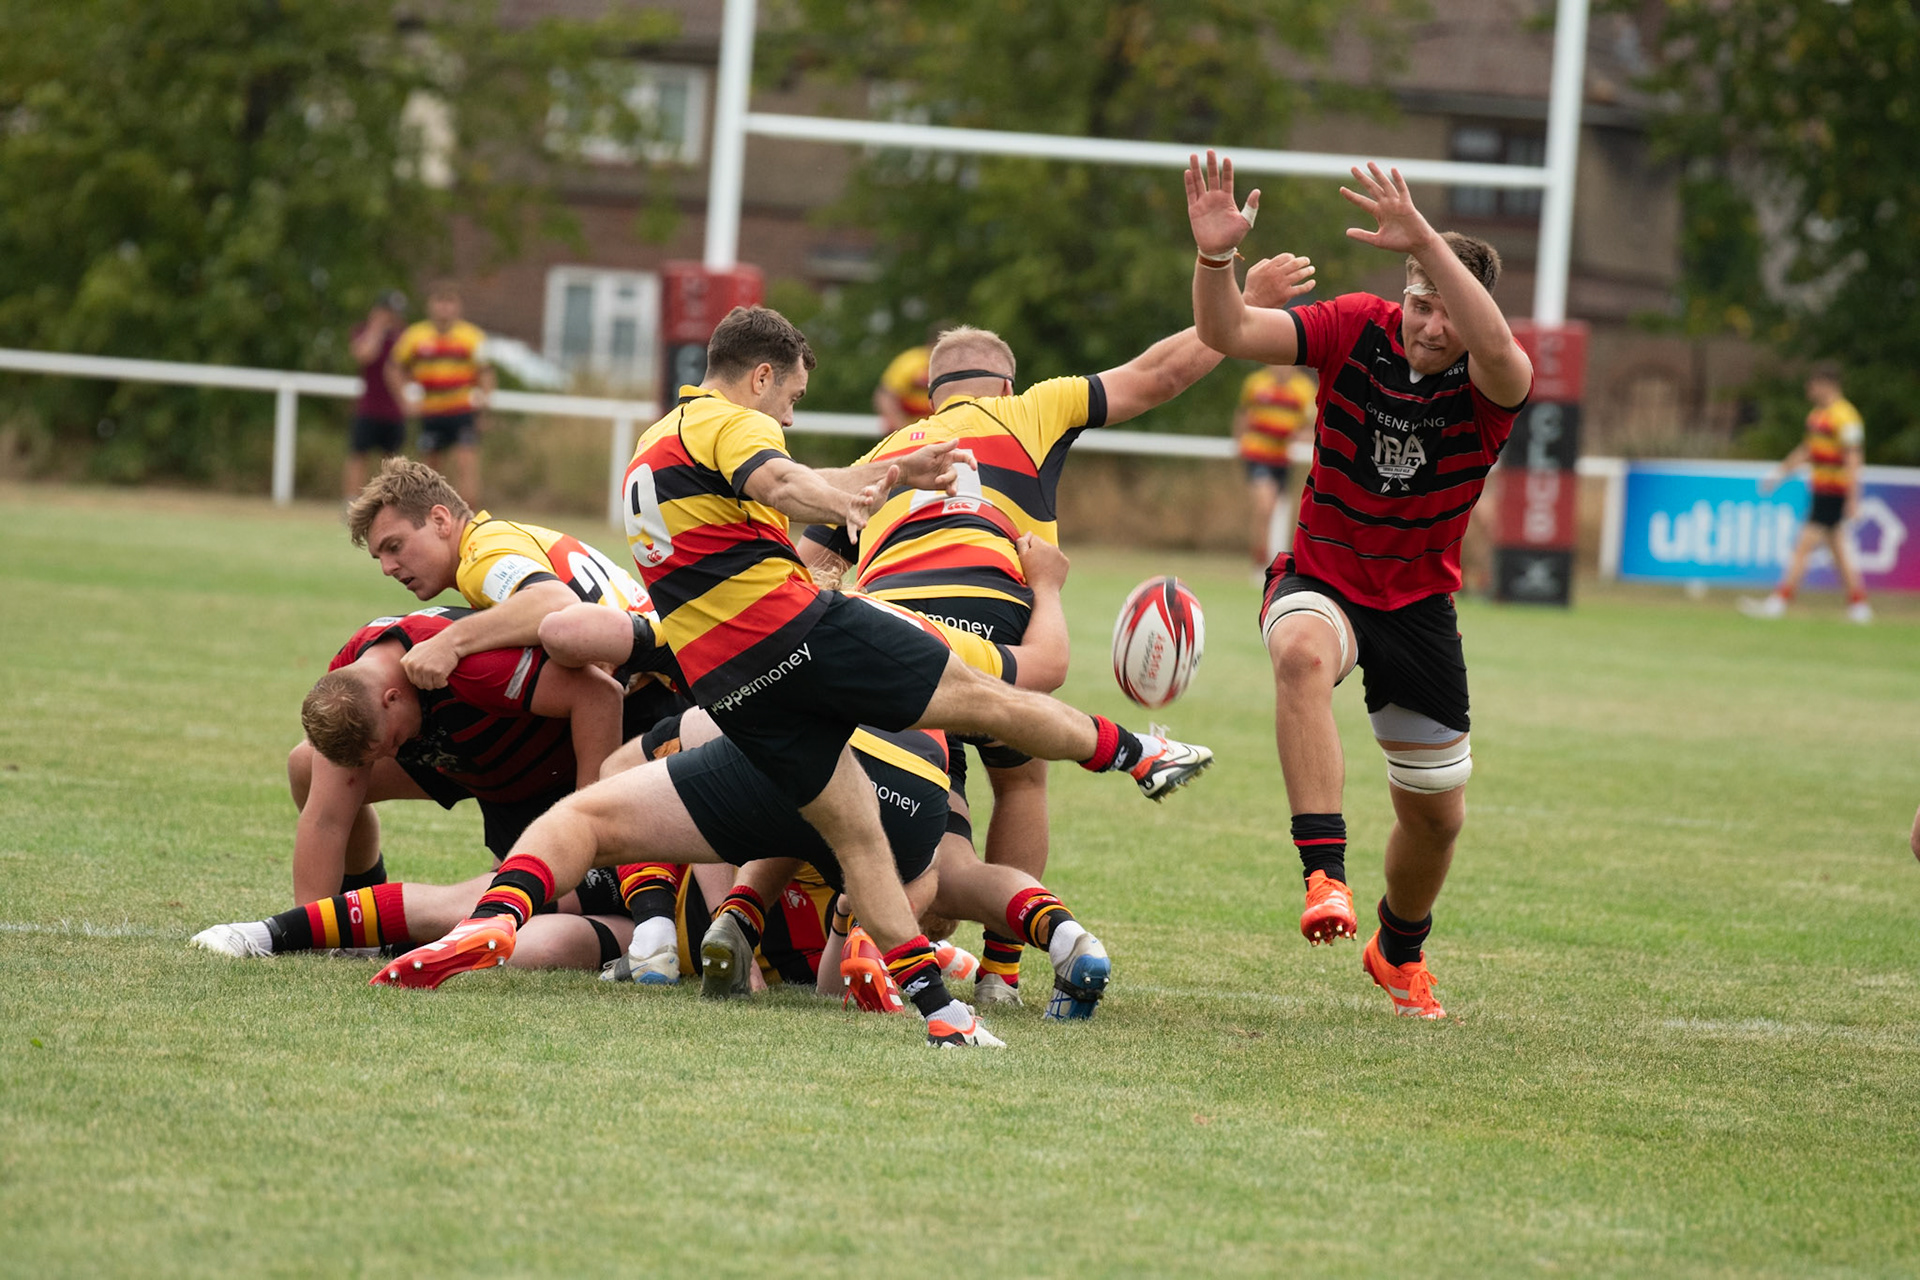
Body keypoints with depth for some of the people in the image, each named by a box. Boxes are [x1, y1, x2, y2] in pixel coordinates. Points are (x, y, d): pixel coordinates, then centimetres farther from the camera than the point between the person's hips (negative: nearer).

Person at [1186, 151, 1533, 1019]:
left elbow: (1496, 348, -43)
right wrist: (1216, 257, -42)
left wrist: (1424, 239, -55)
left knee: (1436, 815, 9)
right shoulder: (1357, 330, -13)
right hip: (1321, 580, -1)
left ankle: (1399, 952, 41)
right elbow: (1229, 333, -21)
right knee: (1302, 652, -39)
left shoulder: (1490, 383, -17)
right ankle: (1324, 874, -45)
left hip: (1418, 604, 1)